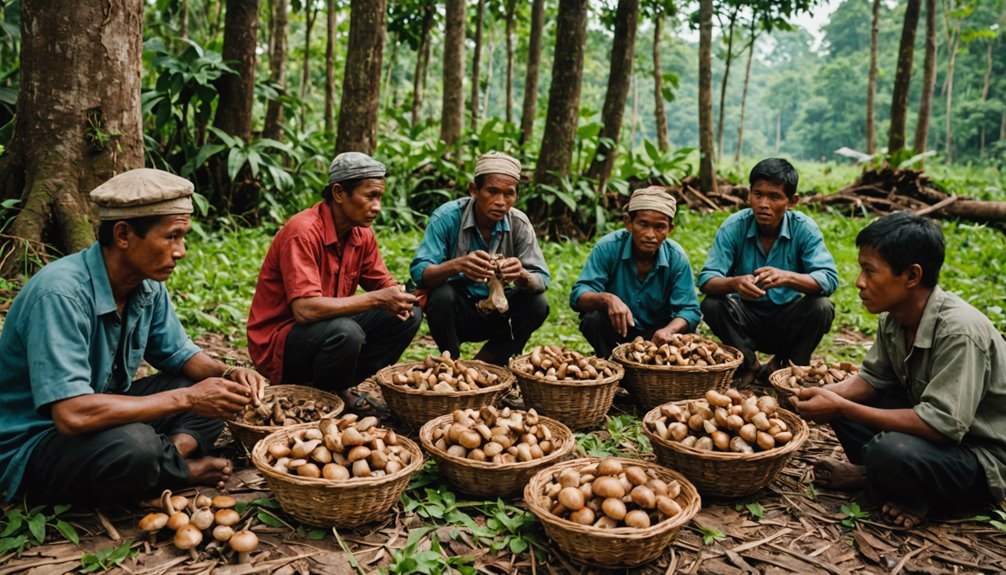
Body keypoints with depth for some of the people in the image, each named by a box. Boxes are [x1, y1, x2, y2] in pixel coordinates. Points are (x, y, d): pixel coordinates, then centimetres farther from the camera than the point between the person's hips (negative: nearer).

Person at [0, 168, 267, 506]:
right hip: (31, 451, -8)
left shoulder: (148, 286, -5)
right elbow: (72, 414, -36)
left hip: (102, 414, 8)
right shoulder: (60, 294, -29)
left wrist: (227, 375, -12)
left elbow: (179, 354, 10)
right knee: (133, 445, -36)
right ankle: (184, 469, -7)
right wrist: (186, 398, -29)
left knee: (219, 394, 0)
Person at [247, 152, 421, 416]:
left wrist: (398, 299, -18)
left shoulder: (363, 234, 0)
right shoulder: (303, 231, -24)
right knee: (346, 333, -36)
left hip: (329, 329, 8)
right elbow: (305, 309, -32)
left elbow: (384, 283, 8)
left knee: (409, 315, -2)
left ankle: (344, 388, -1)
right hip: (278, 341, -8)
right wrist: (376, 299, -30)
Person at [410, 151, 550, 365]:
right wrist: (456, 265, -46)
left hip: (494, 313, 3)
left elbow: (541, 280, -14)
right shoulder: (447, 217, -17)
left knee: (537, 304, -21)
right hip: (455, 310, -3)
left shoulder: (519, 224, -9)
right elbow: (419, 273, -25)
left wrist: (522, 276, -39)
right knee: (442, 295, -33)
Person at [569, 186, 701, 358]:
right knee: (592, 318, -32)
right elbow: (578, 295, -23)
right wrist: (606, 299, -46)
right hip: (614, 330, -2)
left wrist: (668, 330, -39)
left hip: (654, 335, 2)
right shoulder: (608, 247, -19)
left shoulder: (676, 257, -14)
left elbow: (689, 310, -16)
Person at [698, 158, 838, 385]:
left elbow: (829, 279, -25)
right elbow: (706, 280, -22)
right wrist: (734, 283, -46)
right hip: (747, 318, 0)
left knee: (822, 308, -27)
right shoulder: (733, 227, -15)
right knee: (712, 305, -27)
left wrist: (787, 277, -46)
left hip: (788, 321, 0)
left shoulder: (804, 228, -14)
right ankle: (749, 364, -1)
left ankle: (783, 364, 0)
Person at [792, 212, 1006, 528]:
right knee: (841, 396, 0)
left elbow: (942, 425, -33)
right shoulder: (893, 318, -6)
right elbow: (873, 378, 4)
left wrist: (842, 408, -32)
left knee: (890, 452, -34)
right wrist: (827, 394, -17)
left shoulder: (959, 331, -30)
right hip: (935, 427, 8)